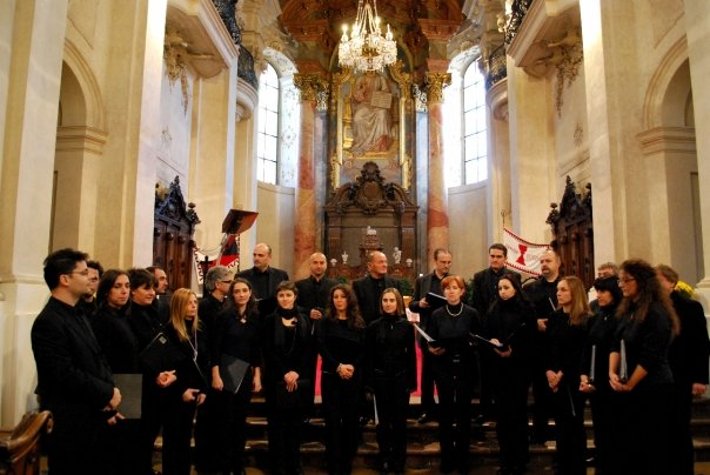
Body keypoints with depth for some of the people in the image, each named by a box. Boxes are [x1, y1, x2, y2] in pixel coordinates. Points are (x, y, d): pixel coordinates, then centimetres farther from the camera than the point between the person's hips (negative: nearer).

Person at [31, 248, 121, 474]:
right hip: (69, 425, -9)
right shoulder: (48, 322, -17)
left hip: (93, 419, 9)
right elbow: (65, 375, -24)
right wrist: (108, 394, -13)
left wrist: (108, 404, -1)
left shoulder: (78, 315, 13)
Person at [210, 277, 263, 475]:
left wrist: (257, 375, 5)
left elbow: (257, 349, 8)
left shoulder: (255, 317, 4)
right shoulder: (224, 315, -8)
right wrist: (215, 375, -14)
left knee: (241, 419, 10)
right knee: (225, 419, 2)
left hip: (246, 374, 4)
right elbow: (215, 347, -9)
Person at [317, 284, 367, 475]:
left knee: (350, 419, 4)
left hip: (354, 376, 1)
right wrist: (338, 367, -16)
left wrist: (352, 367, -14)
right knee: (332, 419, -2)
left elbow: (363, 350, 2)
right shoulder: (325, 322, 4)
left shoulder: (359, 323, 7)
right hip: (331, 375, -1)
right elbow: (322, 348, -6)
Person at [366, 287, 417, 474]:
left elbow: (411, 355, 0)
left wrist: (412, 381, -3)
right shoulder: (374, 326, 1)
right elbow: (369, 356, 1)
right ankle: (385, 459, 21)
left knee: (400, 419, 5)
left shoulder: (406, 326, 0)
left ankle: (399, 460, 19)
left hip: (401, 377, 0)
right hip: (381, 378, 0)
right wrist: (369, 381, -2)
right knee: (383, 420, 8)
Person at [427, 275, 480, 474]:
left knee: (464, 410, 6)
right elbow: (431, 343, 3)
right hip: (444, 368, 1)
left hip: (466, 367, 0)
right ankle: (447, 457, 18)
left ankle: (462, 457, 21)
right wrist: (433, 349, -17)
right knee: (445, 410, 4)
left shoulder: (471, 313, -2)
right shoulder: (437, 314, 1)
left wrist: (473, 345, -18)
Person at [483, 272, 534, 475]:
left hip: (518, 367, -3)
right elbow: (484, 336, 7)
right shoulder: (493, 310, 9)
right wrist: (492, 345, -12)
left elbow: (530, 341, -6)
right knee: (502, 413, 7)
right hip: (498, 368, 3)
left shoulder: (526, 309, -3)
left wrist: (513, 352, -18)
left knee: (518, 413, 2)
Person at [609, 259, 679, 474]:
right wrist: (612, 373, -9)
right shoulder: (628, 310, 10)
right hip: (630, 389, 8)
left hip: (652, 389, -8)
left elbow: (650, 357, -18)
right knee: (625, 443, 12)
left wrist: (630, 384, -11)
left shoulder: (656, 313, -15)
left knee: (652, 448, 3)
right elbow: (616, 344, 6)